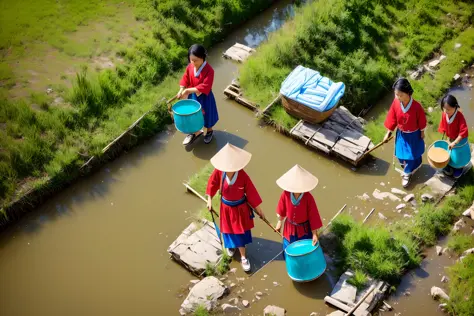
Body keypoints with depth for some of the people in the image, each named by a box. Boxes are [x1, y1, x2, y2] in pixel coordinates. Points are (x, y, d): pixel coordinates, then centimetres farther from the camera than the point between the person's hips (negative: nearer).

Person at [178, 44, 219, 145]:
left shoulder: (209, 70, -28)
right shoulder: (190, 67, -10)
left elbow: (205, 87, -32)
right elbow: (185, 79, 0)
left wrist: (189, 90, -33)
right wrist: (181, 90, -18)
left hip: (204, 97, -5)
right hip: (192, 96, 5)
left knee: (206, 115, 16)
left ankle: (209, 131, 43)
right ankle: (195, 132, 42)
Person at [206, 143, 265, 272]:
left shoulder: (242, 175, -28)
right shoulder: (219, 172, -25)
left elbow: (251, 193, -17)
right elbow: (212, 184, -5)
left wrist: (259, 210, -9)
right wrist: (209, 200, 3)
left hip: (241, 208, -1)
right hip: (226, 207, 1)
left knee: (241, 231, 15)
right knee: (229, 229, 20)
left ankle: (243, 257, 34)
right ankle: (230, 244, 51)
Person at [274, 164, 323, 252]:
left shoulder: (308, 197, -24)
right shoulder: (286, 194, -18)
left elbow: (313, 216, -19)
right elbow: (282, 210, 0)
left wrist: (314, 234, -20)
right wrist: (279, 222, 13)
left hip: (304, 230, -2)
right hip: (289, 229, 2)